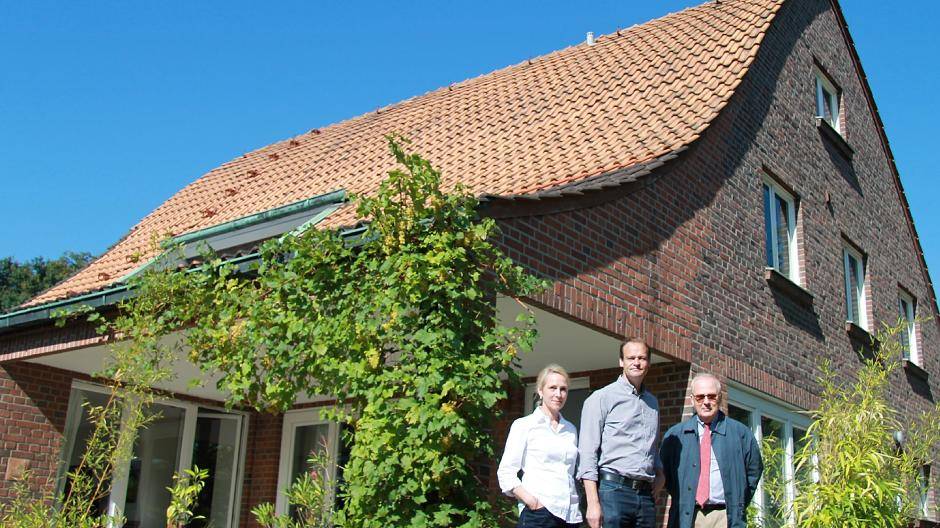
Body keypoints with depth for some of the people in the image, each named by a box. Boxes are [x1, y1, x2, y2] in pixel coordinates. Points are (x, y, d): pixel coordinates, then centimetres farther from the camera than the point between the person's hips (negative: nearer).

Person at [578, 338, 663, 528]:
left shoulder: (652, 403, 18)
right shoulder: (602, 398, -1)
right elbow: (587, 453, -8)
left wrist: (660, 473, 10)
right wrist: (593, 503, -15)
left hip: (646, 494, 6)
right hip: (613, 490, -6)